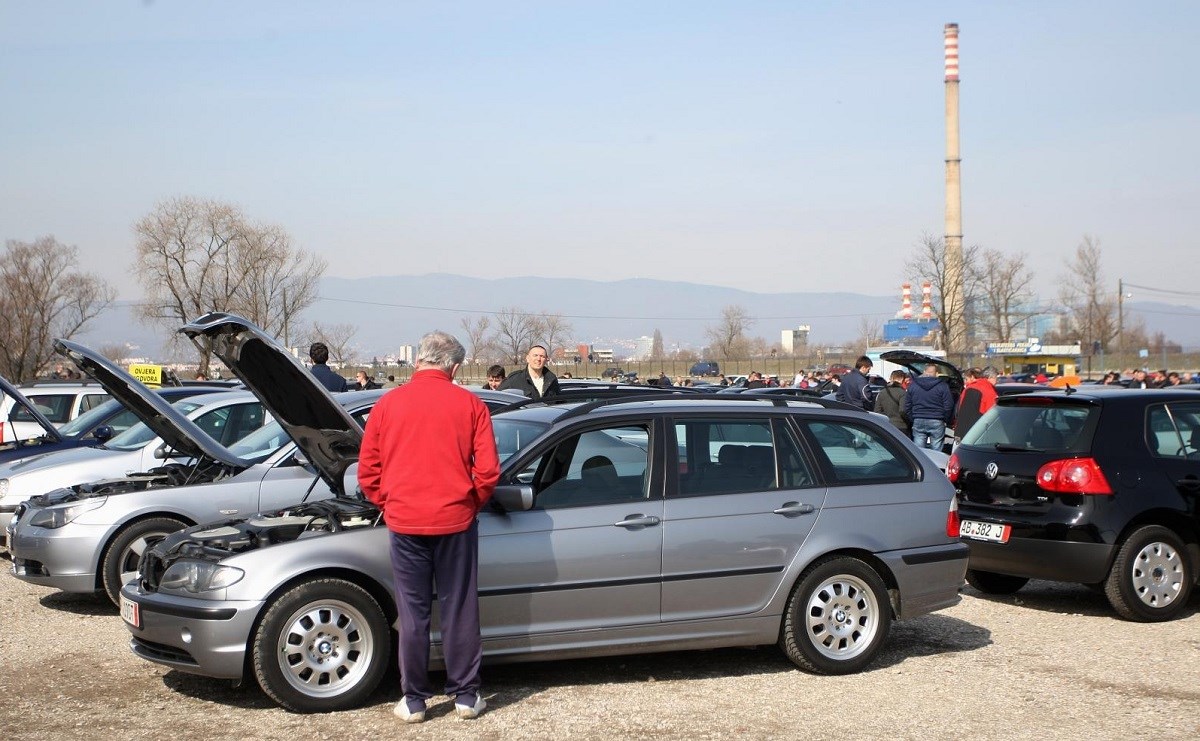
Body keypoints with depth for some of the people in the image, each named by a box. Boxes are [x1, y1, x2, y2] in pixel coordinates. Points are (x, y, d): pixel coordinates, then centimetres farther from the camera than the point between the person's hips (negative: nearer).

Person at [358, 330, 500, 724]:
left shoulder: (388, 404, 1)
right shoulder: (470, 405, -1)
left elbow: (367, 472, 3)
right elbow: (488, 470, -4)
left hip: (405, 523, 0)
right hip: (455, 521, 0)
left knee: (413, 613, 8)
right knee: (459, 610, 9)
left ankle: (414, 700, 14)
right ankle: (466, 696, 16)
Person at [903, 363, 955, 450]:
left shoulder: (912, 385, 7)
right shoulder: (942, 385, -3)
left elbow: (907, 407, 8)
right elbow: (948, 406, -4)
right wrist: (945, 420, 9)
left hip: (918, 422, 3)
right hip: (936, 423, -2)